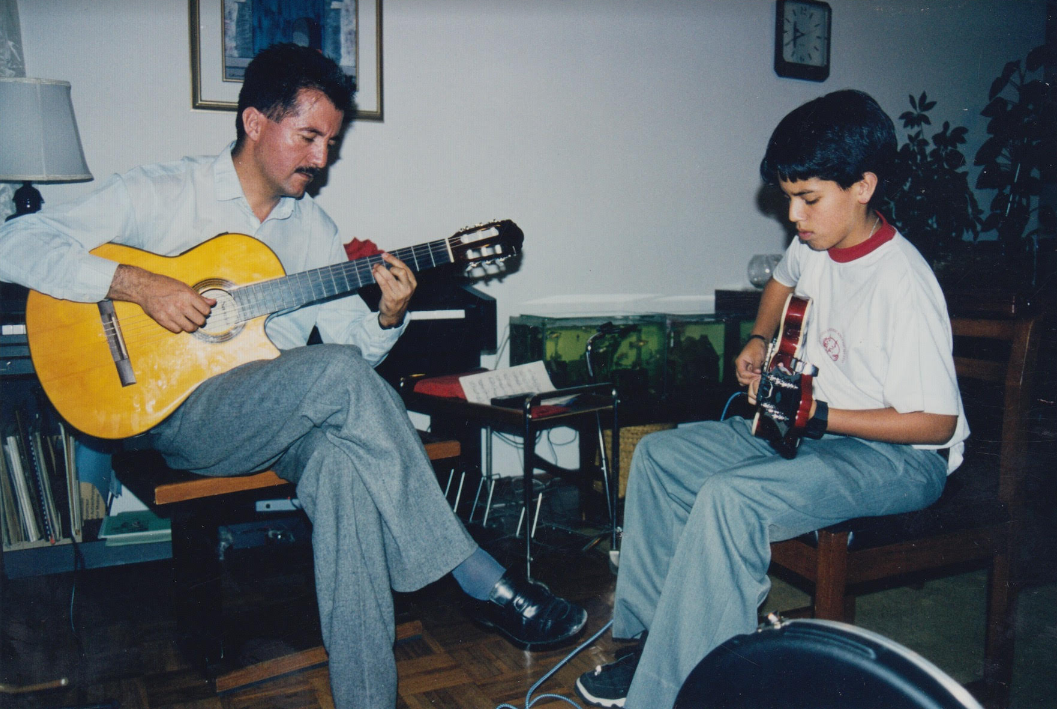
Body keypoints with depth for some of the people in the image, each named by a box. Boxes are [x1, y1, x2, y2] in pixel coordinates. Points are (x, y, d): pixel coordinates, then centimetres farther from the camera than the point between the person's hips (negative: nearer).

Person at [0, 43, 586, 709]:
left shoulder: (314, 226, 14)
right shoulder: (161, 193, -1)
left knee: (346, 457, -32)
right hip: (184, 411, -4)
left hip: (293, 417, 5)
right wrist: (136, 283, -20)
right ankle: (483, 580, -25)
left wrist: (389, 317, -11)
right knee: (338, 374, -32)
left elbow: (354, 343, 11)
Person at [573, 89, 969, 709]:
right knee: (659, 456, 1)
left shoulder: (902, 285, -24)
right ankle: (650, 635, 6)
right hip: (809, 425, 9)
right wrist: (758, 342, 11)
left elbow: (937, 422, -21)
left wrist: (820, 416, -26)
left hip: (900, 456, -9)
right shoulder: (815, 245, 0)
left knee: (729, 498, -32)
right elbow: (784, 279, 27)